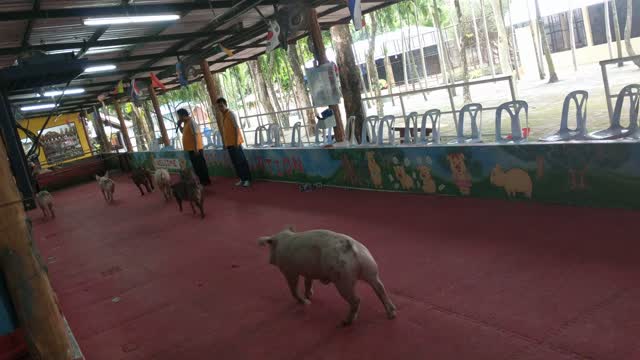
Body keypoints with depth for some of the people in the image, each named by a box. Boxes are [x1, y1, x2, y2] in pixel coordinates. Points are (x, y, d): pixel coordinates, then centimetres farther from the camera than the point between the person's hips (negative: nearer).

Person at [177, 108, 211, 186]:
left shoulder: (191, 122, -17)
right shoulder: (186, 123, 12)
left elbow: (195, 135, -23)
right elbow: (183, 132, 29)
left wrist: (196, 148, -26)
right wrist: (179, 125, 11)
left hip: (195, 149, -10)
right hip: (191, 149, 10)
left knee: (201, 165, -2)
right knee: (196, 166, 14)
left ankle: (206, 181, 5)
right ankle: (202, 180, 23)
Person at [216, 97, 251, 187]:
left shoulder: (231, 114, -10)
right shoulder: (223, 115, 14)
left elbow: (236, 127, -15)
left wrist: (236, 141, -19)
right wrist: (224, 143, 16)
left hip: (235, 142, -8)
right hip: (229, 143, 8)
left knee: (241, 161, -4)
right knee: (235, 162, 10)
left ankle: (247, 179, 2)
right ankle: (242, 179, 17)